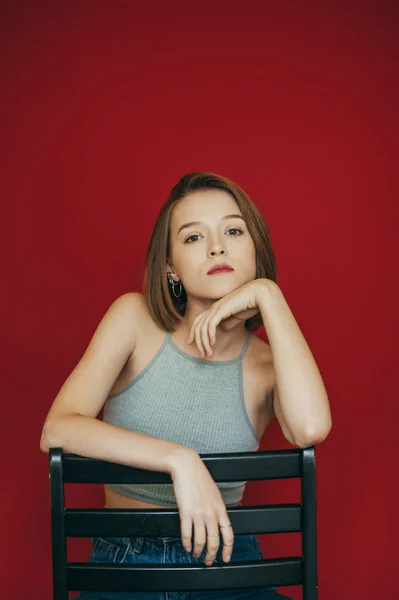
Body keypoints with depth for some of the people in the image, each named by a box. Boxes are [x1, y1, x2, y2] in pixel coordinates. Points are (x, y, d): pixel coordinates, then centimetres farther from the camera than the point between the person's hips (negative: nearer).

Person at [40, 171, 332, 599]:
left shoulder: (266, 365, 3)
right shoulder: (135, 318, 2)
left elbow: (310, 428, -22)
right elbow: (57, 430, -10)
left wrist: (268, 295, -13)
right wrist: (180, 460, -22)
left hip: (225, 564, 2)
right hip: (122, 563, -1)